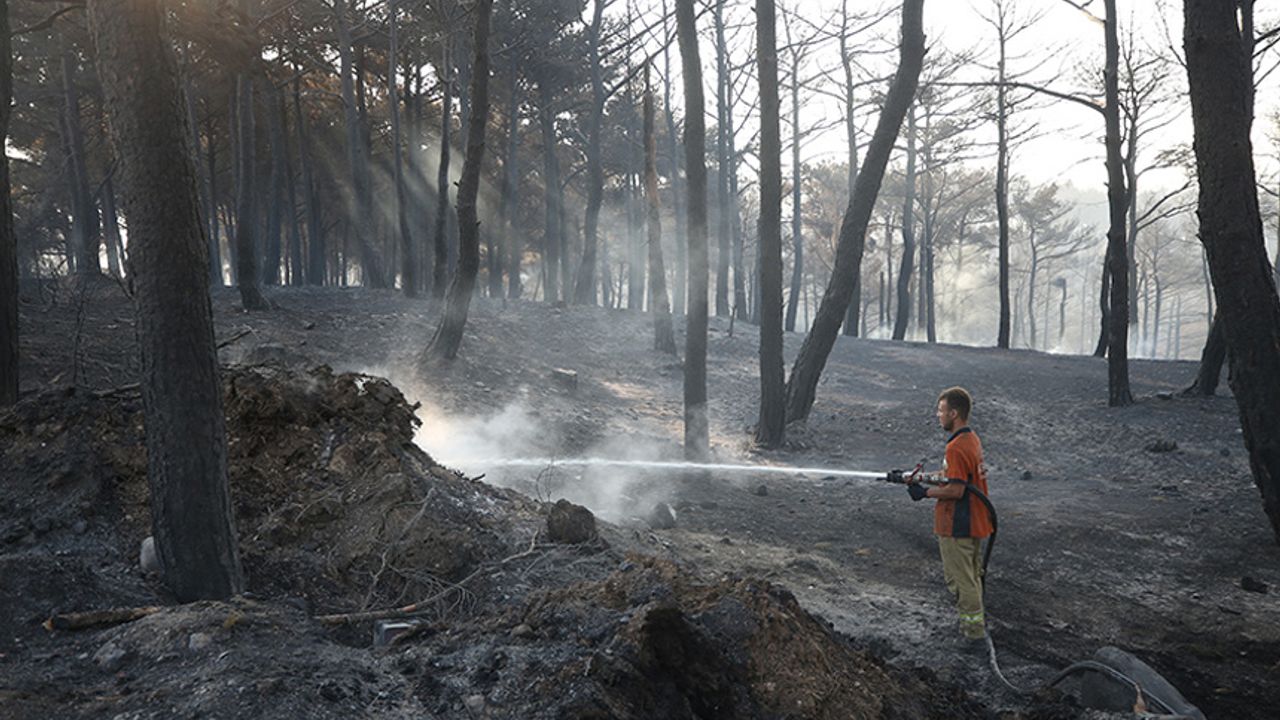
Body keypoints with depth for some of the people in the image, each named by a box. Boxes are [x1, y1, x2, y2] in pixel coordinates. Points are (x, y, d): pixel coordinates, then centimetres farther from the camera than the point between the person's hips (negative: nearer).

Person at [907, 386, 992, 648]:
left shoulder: (956, 447, -24)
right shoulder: (973, 439, 7)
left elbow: (955, 490, -27)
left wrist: (925, 492, -14)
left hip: (956, 526, -10)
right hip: (975, 521, 10)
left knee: (959, 578, 3)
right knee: (972, 575, 22)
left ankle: (974, 630, 12)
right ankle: (977, 620, 34)